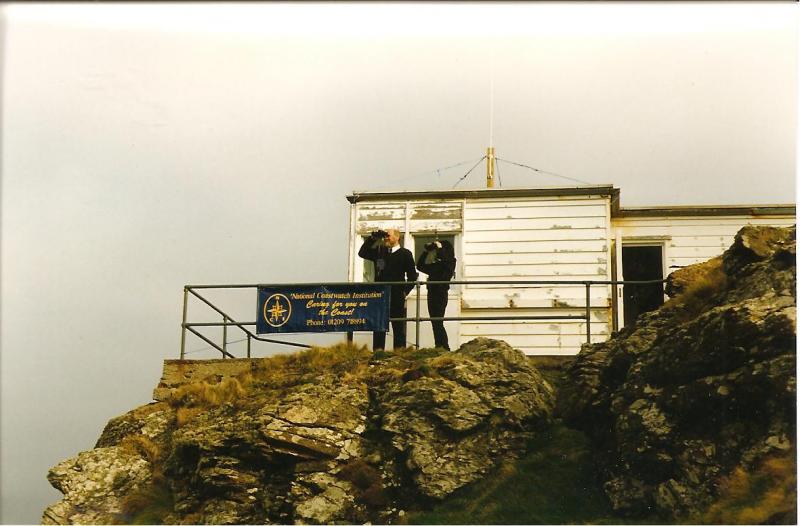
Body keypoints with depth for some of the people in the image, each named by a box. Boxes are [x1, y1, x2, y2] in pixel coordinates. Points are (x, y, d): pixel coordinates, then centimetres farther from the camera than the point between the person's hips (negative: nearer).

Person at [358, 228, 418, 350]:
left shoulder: (405, 254, 3)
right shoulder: (379, 252, 14)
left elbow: (412, 276, 2)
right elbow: (362, 253, 11)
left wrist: (405, 291, -5)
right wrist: (372, 238, 4)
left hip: (397, 298, -3)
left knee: (398, 327, 1)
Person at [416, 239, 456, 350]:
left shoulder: (450, 263, -2)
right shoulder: (436, 265, 15)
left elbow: (443, 258, -25)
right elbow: (420, 266, 20)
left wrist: (440, 248, -10)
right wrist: (426, 251, 13)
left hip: (441, 294, -7)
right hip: (432, 294, 7)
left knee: (438, 322, -12)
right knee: (435, 323, 6)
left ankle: (445, 348, -11)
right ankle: (439, 348, 9)